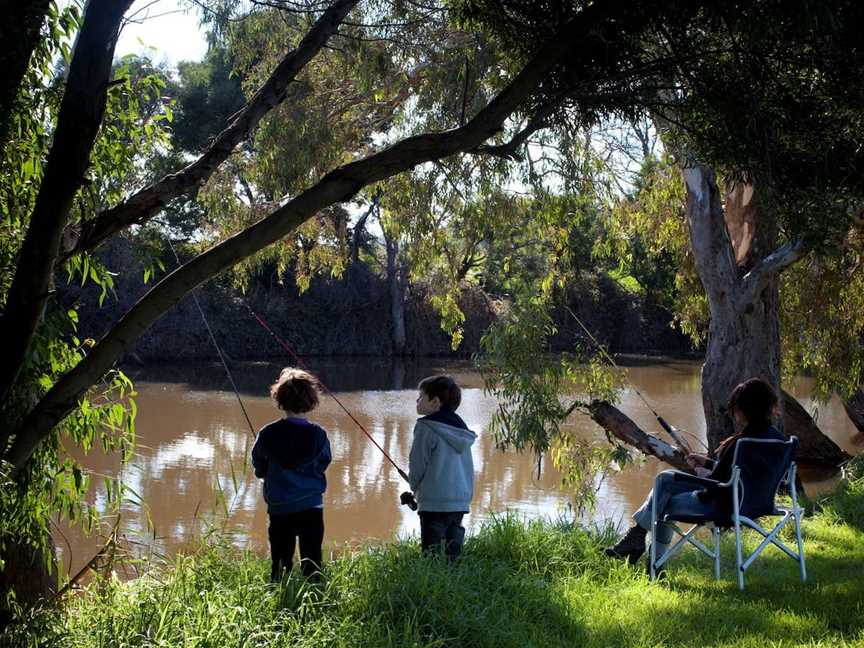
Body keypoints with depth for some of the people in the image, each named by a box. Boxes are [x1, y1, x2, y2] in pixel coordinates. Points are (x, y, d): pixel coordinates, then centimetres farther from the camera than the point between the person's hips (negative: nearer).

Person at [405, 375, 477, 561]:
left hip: (435, 503, -7)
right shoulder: (461, 428, 12)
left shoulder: (426, 427, -10)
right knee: (453, 553, 10)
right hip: (461, 501, 7)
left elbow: (417, 464, -7)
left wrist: (415, 489, 10)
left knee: (432, 553, -5)